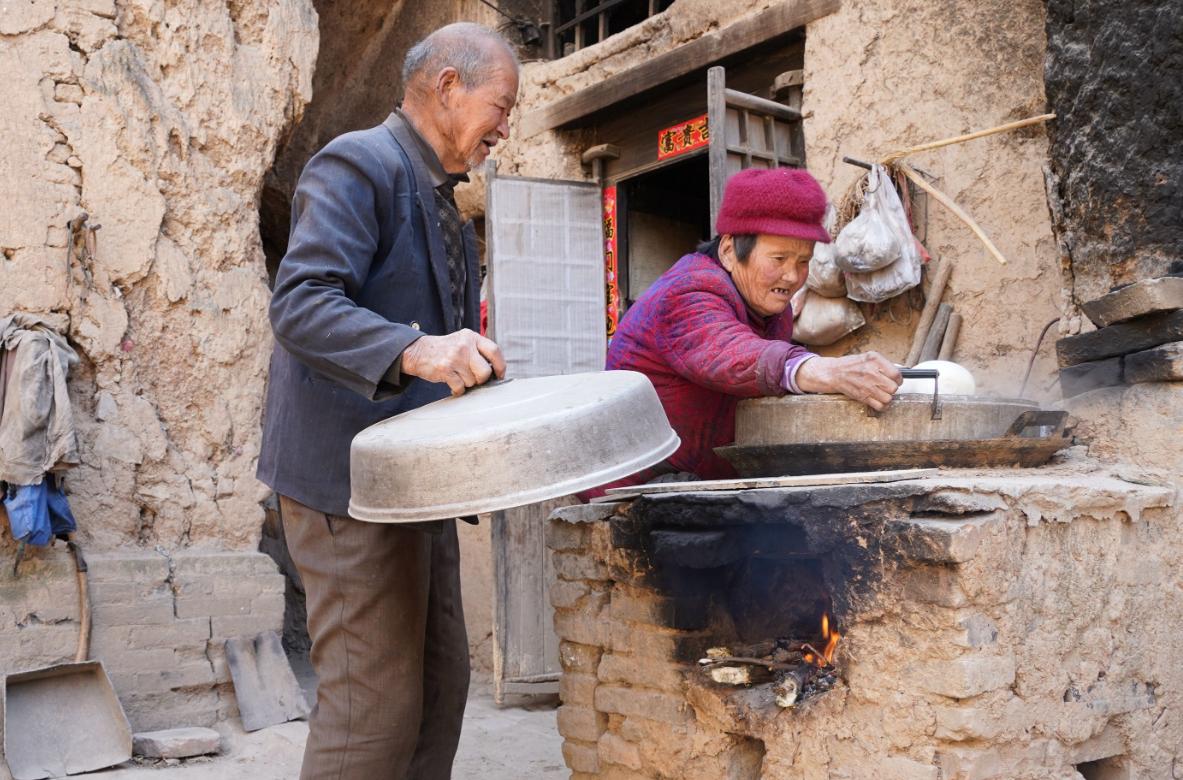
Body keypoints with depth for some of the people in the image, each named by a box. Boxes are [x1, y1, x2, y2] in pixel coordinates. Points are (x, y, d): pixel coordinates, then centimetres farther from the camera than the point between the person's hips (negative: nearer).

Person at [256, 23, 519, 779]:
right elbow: (300, 305, -23)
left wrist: (473, 367, 14)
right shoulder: (358, 164, -10)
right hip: (353, 482, -10)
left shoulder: (441, 200, 20)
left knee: (442, 684, 13)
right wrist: (413, 350, -37)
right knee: (375, 704, -7)